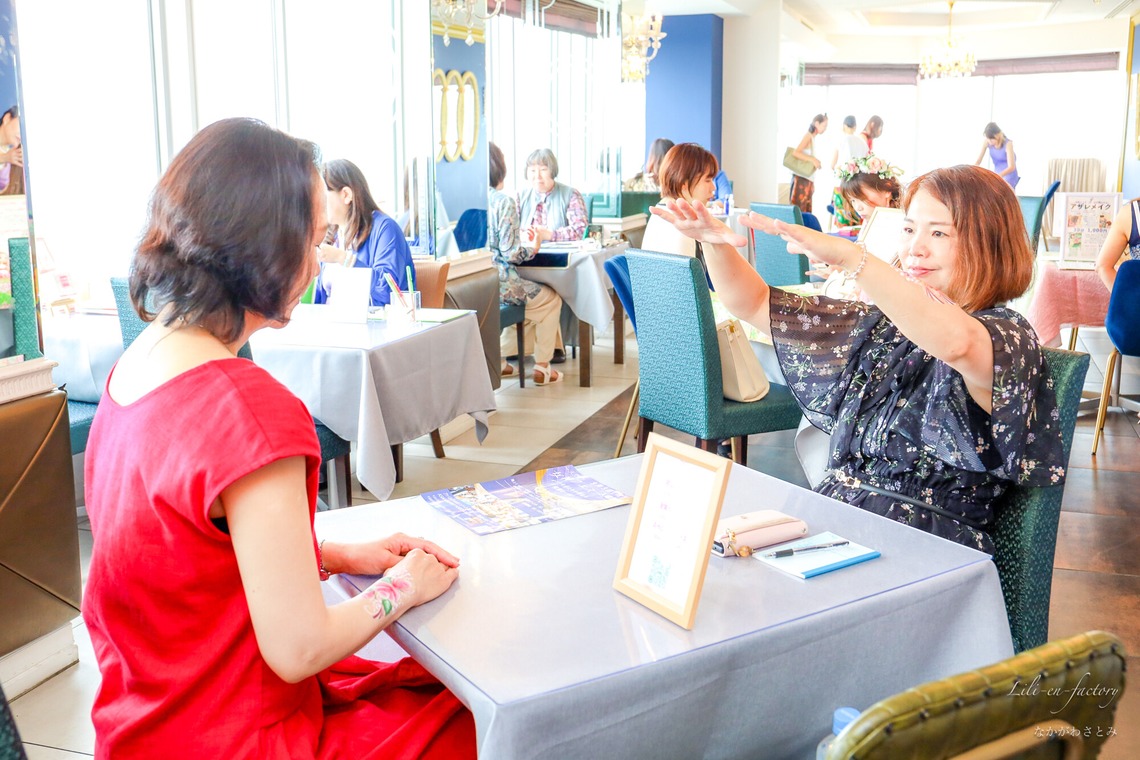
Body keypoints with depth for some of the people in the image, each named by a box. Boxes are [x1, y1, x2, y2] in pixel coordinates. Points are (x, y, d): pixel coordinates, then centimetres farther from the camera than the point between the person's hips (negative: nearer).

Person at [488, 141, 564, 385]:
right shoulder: (504, 202, -16)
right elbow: (509, 253, -19)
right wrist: (532, 249, 1)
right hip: (499, 281, -7)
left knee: (532, 294, 34)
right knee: (551, 299, 20)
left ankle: (499, 359, 28)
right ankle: (542, 368, 21)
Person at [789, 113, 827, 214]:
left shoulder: (813, 137, 14)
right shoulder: (808, 135, -10)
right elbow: (795, 152, -23)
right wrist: (813, 159, -25)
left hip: (808, 179, 9)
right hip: (801, 179, -9)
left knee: (807, 211, 8)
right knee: (799, 210, -9)